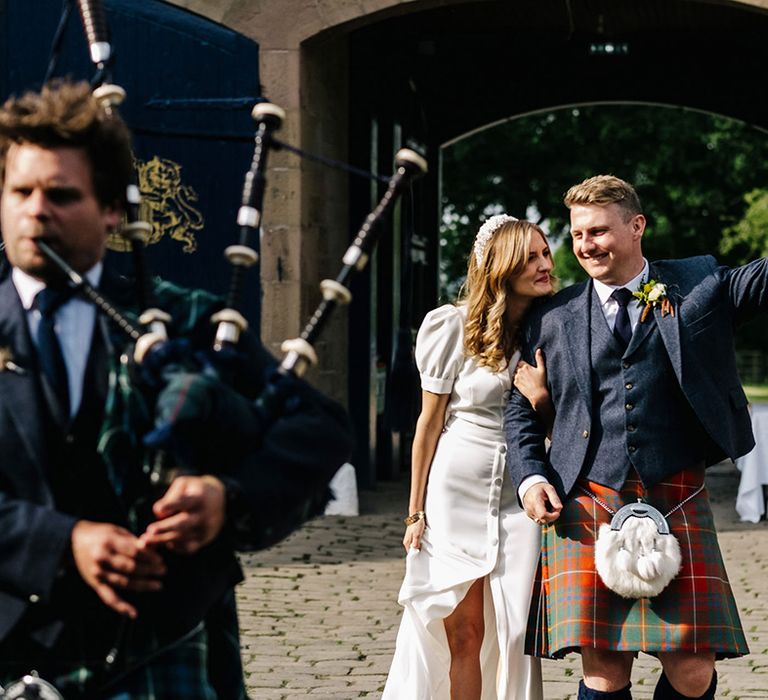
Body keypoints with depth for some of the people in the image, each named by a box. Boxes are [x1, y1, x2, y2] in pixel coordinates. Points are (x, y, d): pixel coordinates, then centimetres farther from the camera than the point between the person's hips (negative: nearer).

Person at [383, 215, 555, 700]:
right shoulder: (454, 326, -6)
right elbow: (431, 421, -1)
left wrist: (542, 397, -14)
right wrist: (416, 511, -1)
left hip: (518, 496, 2)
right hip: (456, 491, -2)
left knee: (518, 636, -2)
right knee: (463, 636, 2)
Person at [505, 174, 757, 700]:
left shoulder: (699, 285, 10)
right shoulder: (553, 319, 13)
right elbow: (522, 409, 19)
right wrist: (530, 475, 3)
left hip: (675, 503, -1)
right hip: (586, 506, 1)